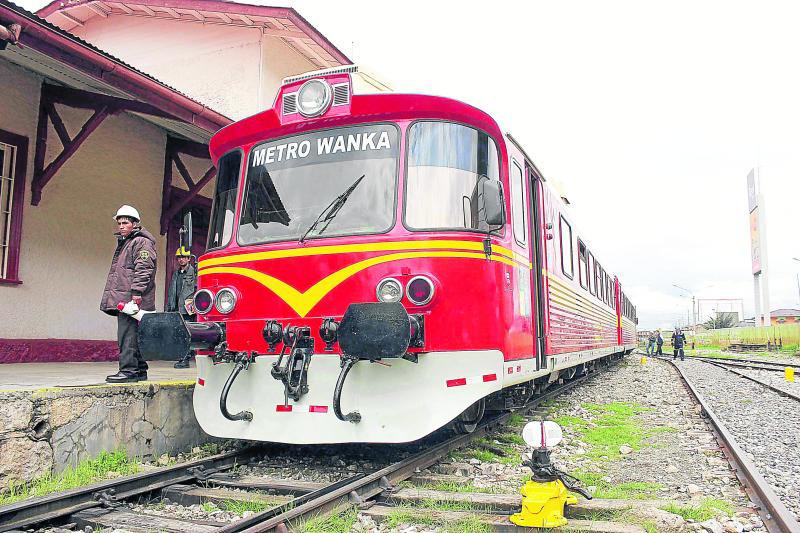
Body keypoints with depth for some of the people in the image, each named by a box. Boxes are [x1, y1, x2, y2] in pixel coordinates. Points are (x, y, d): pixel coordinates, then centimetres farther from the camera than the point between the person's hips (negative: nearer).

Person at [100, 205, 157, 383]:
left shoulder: (142, 242, -5)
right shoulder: (123, 243, 27)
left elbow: (144, 268, -17)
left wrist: (136, 291, -24)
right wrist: (111, 297, 27)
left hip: (132, 299, -10)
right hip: (122, 300, 10)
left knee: (128, 334, -14)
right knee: (132, 335, 11)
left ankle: (129, 370, -14)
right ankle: (140, 371, 16)